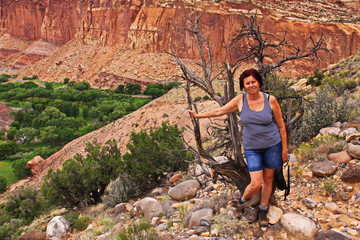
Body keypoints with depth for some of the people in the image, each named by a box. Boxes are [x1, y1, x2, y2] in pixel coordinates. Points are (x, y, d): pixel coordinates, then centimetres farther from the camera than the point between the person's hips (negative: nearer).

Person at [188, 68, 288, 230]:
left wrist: (284, 149, 0)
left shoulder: (270, 100, -10)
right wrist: (198, 115, 6)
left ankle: (263, 210, 36)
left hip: (272, 146, 0)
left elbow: (281, 126, -2)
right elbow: (219, 111, 3)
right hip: (252, 148, 0)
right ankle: (243, 201, 28)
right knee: (256, 184, -6)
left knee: (268, 179, 13)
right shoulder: (240, 100, -8)